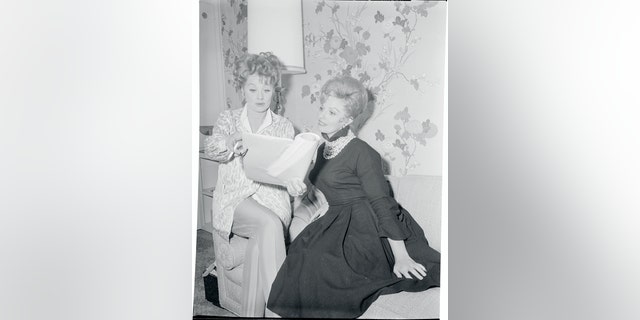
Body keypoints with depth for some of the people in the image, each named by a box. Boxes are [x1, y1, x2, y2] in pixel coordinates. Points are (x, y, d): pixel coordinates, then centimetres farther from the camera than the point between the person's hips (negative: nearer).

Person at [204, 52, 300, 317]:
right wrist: (229, 141, -34)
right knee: (270, 225, -32)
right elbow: (210, 148, -9)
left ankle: (252, 313, -21)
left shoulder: (284, 127, 13)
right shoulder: (228, 119, 11)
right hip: (233, 200, -1)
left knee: (259, 241, -31)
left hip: (271, 199, 1)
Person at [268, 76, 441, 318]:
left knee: (316, 258, -27)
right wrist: (301, 186, 1)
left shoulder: (362, 153, -10)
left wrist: (401, 257, -19)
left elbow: (382, 204, -14)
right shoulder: (323, 150, 14)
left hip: (366, 229, -7)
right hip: (338, 223, 7)